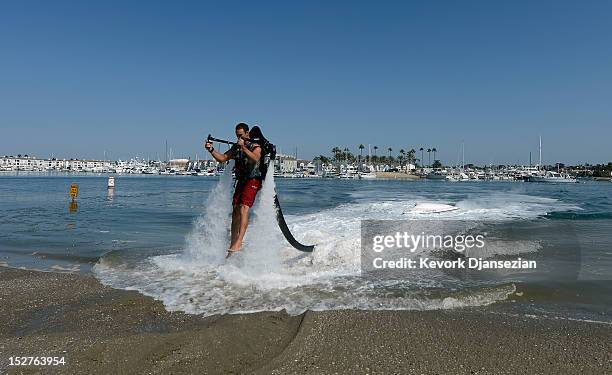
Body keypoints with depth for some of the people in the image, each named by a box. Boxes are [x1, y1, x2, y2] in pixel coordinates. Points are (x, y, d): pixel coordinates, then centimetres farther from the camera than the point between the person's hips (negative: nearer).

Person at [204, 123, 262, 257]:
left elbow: (256, 158, -24)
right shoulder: (235, 147, 15)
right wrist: (211, 150, -2)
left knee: (243, 209, -21)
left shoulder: (255, 146, -3)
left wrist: (244, 147, -29)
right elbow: (222, 158, 12)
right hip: (241, 181, 7)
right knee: (235, 211, 5)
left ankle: (238, 243, -28)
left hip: (253, 181, -7)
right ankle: (233, 243, 12)